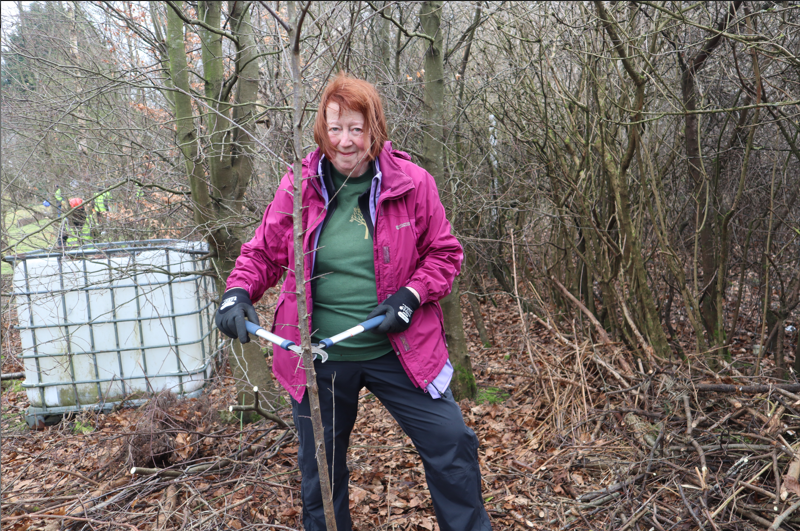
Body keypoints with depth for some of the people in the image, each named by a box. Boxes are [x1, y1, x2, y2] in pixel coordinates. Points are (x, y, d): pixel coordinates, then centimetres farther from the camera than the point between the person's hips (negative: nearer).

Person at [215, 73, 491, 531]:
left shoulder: (412, 183, -7)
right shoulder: (298, 186, -4)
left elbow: (445, 253, 1)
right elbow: (264, 253, 6)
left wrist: (410, 296, -14)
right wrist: (238, 292, -13)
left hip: (400, 352, 0)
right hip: (318, 358, 1)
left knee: (452, 447, 5)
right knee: (321, 467, 18)